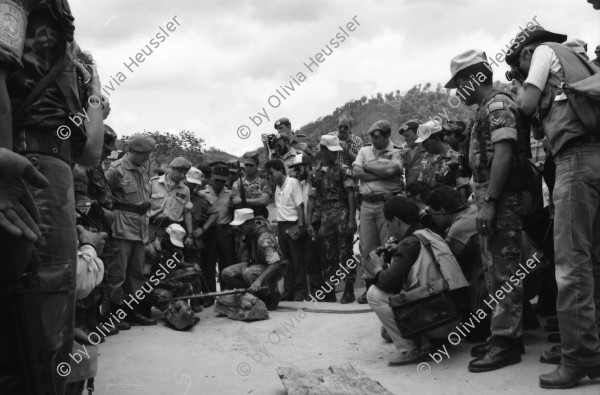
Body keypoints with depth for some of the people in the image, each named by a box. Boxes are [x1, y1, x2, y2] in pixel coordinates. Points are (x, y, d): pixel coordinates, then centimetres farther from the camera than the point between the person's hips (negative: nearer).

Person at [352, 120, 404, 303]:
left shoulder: (396, 153, 2)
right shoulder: (364, 150, 15)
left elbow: (391, 170, -18)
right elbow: (356, 172, 0)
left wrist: (368, 167, -3)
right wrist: (382, 173, -7)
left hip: (387, 203, -4)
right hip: (367, 203, 4)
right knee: (367, 247, 6)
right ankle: (369, 286, 15)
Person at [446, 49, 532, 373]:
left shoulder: (498, 105, -10)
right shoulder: (487, 109, 20)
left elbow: (504, 154, -20)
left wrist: (489, 201, -24)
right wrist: (484, 200, 15)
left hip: (501, 200, -10)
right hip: (492, 201, 10)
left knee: (504, 271, -7)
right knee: (496, 270, 13)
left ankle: (506, 341, -2)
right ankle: (503, 333, 22)